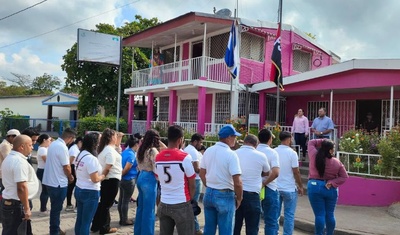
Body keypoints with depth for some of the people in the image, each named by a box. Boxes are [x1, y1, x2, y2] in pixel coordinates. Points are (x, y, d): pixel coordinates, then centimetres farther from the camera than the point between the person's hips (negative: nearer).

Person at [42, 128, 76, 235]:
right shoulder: (62, 147, -21)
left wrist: (67, 176, 13)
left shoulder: (53, 144, 7)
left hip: (50, 181, 9)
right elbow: (66, 167, -19)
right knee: (56, 208, 4)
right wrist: (70, 177, 1)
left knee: (55, 207, 21)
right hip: (58, 183, -9)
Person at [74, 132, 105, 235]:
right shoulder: (91, 158, -22)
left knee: (79, 219, 18)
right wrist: (102, 176, -4)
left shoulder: (79, 155, 5)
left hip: (79, 190, 9)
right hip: (90, 193, -9)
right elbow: (95, 179, -21)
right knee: (86, 222, 2)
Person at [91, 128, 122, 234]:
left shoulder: (105, 148, 9)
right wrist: (102, 177, -15)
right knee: (107, 204, 2)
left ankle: (96, 226, 27)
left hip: (106, 179, 10)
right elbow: (108, 168, -23)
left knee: (103, 203, 19)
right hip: (112, 180, -10)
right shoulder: (110, 150, -21)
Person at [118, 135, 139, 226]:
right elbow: (127, 168, -23)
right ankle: (125, 220, 11)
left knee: (121, 199, 13)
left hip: (123, 179, 9)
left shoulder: (125, 152, 7)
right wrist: (121, 174, -9)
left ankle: (122, 219, 23)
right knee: (126, 200, 1)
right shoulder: (132, 154, -19)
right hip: (129, 180, -9)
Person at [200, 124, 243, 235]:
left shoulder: (208, 151, 3)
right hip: (225, 195, -7)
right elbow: (237, 182, -19)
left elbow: (202, 173, 12)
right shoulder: (231, 154, -17)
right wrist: (239, 198, -5)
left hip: (209, 193, 7)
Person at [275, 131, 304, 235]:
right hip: (289, 189, -4)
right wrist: (300, 186, 1)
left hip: (275, 188, 5)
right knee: (289, 215, 4)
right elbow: (296, 172, -11)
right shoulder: (292, 153, -12)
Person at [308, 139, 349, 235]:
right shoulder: (337, 162, -4)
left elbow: (311, 142, 10)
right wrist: (332, 183, -7)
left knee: (319, 214, 1)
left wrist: (323, 141, 5)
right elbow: (344, 177, -2)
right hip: (331, 189, 1)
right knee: (330, 214, 13)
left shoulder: (314, 156, -7)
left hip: (315, 187, -1)